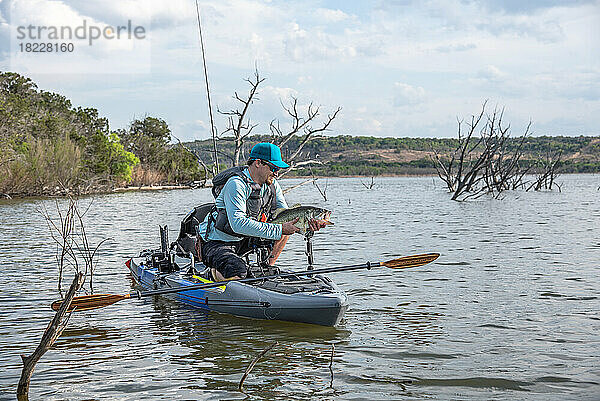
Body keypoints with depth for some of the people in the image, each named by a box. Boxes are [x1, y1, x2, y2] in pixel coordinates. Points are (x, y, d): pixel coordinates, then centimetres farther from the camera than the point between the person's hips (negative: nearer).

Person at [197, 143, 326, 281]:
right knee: (238, 272, -34)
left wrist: (307, 224, -22)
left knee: (285, 227, 1)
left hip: (243, 242, 8)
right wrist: (279, 229, -37)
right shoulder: (236, 184, -25)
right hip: (216, 243, -8)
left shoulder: (272, 185, 0)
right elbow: (238, 224, -36)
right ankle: (216, 268, -2)